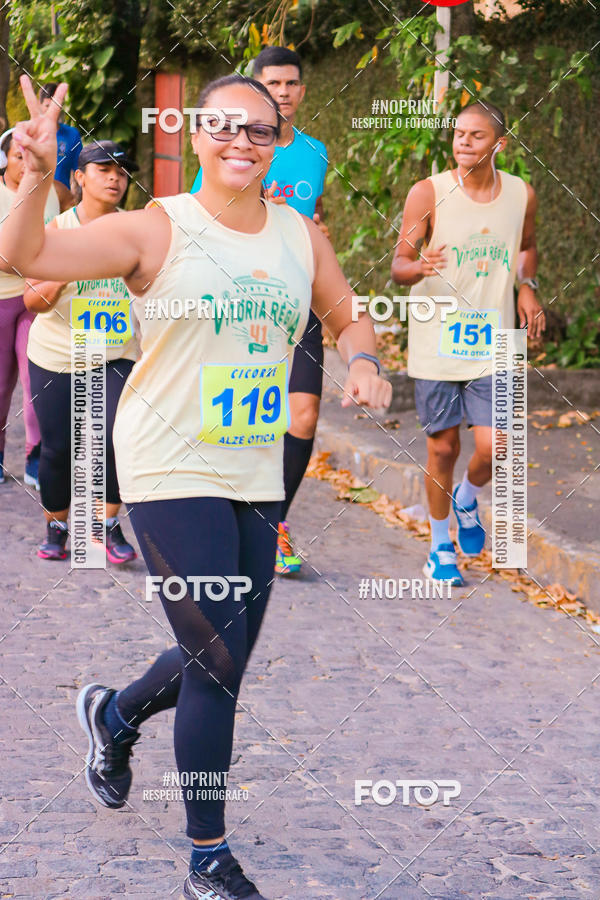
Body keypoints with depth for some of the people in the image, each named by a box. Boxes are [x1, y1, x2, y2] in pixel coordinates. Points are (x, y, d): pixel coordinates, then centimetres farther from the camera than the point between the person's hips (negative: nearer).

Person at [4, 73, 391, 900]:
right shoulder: (158, 231, -10)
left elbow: (347, 318, 19)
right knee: (219, 661, -8)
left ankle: (114, 716, 48)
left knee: (223, 660, 15)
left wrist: (363, 363, -2)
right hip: (172, 473, -6)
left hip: (256, 476, 6)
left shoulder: (302, 236, 5)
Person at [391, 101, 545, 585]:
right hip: (438, 343, -2)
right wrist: (420, 267, -30)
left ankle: (466, 500, 29)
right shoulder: (428, 192, -8)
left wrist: (527, 286, 3)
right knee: (443, 448, 5)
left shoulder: (522, 194, 2)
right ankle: (440, 549, 26)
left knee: (491, 448, -7)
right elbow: (399, 265, -6)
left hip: (492, 344, 2)